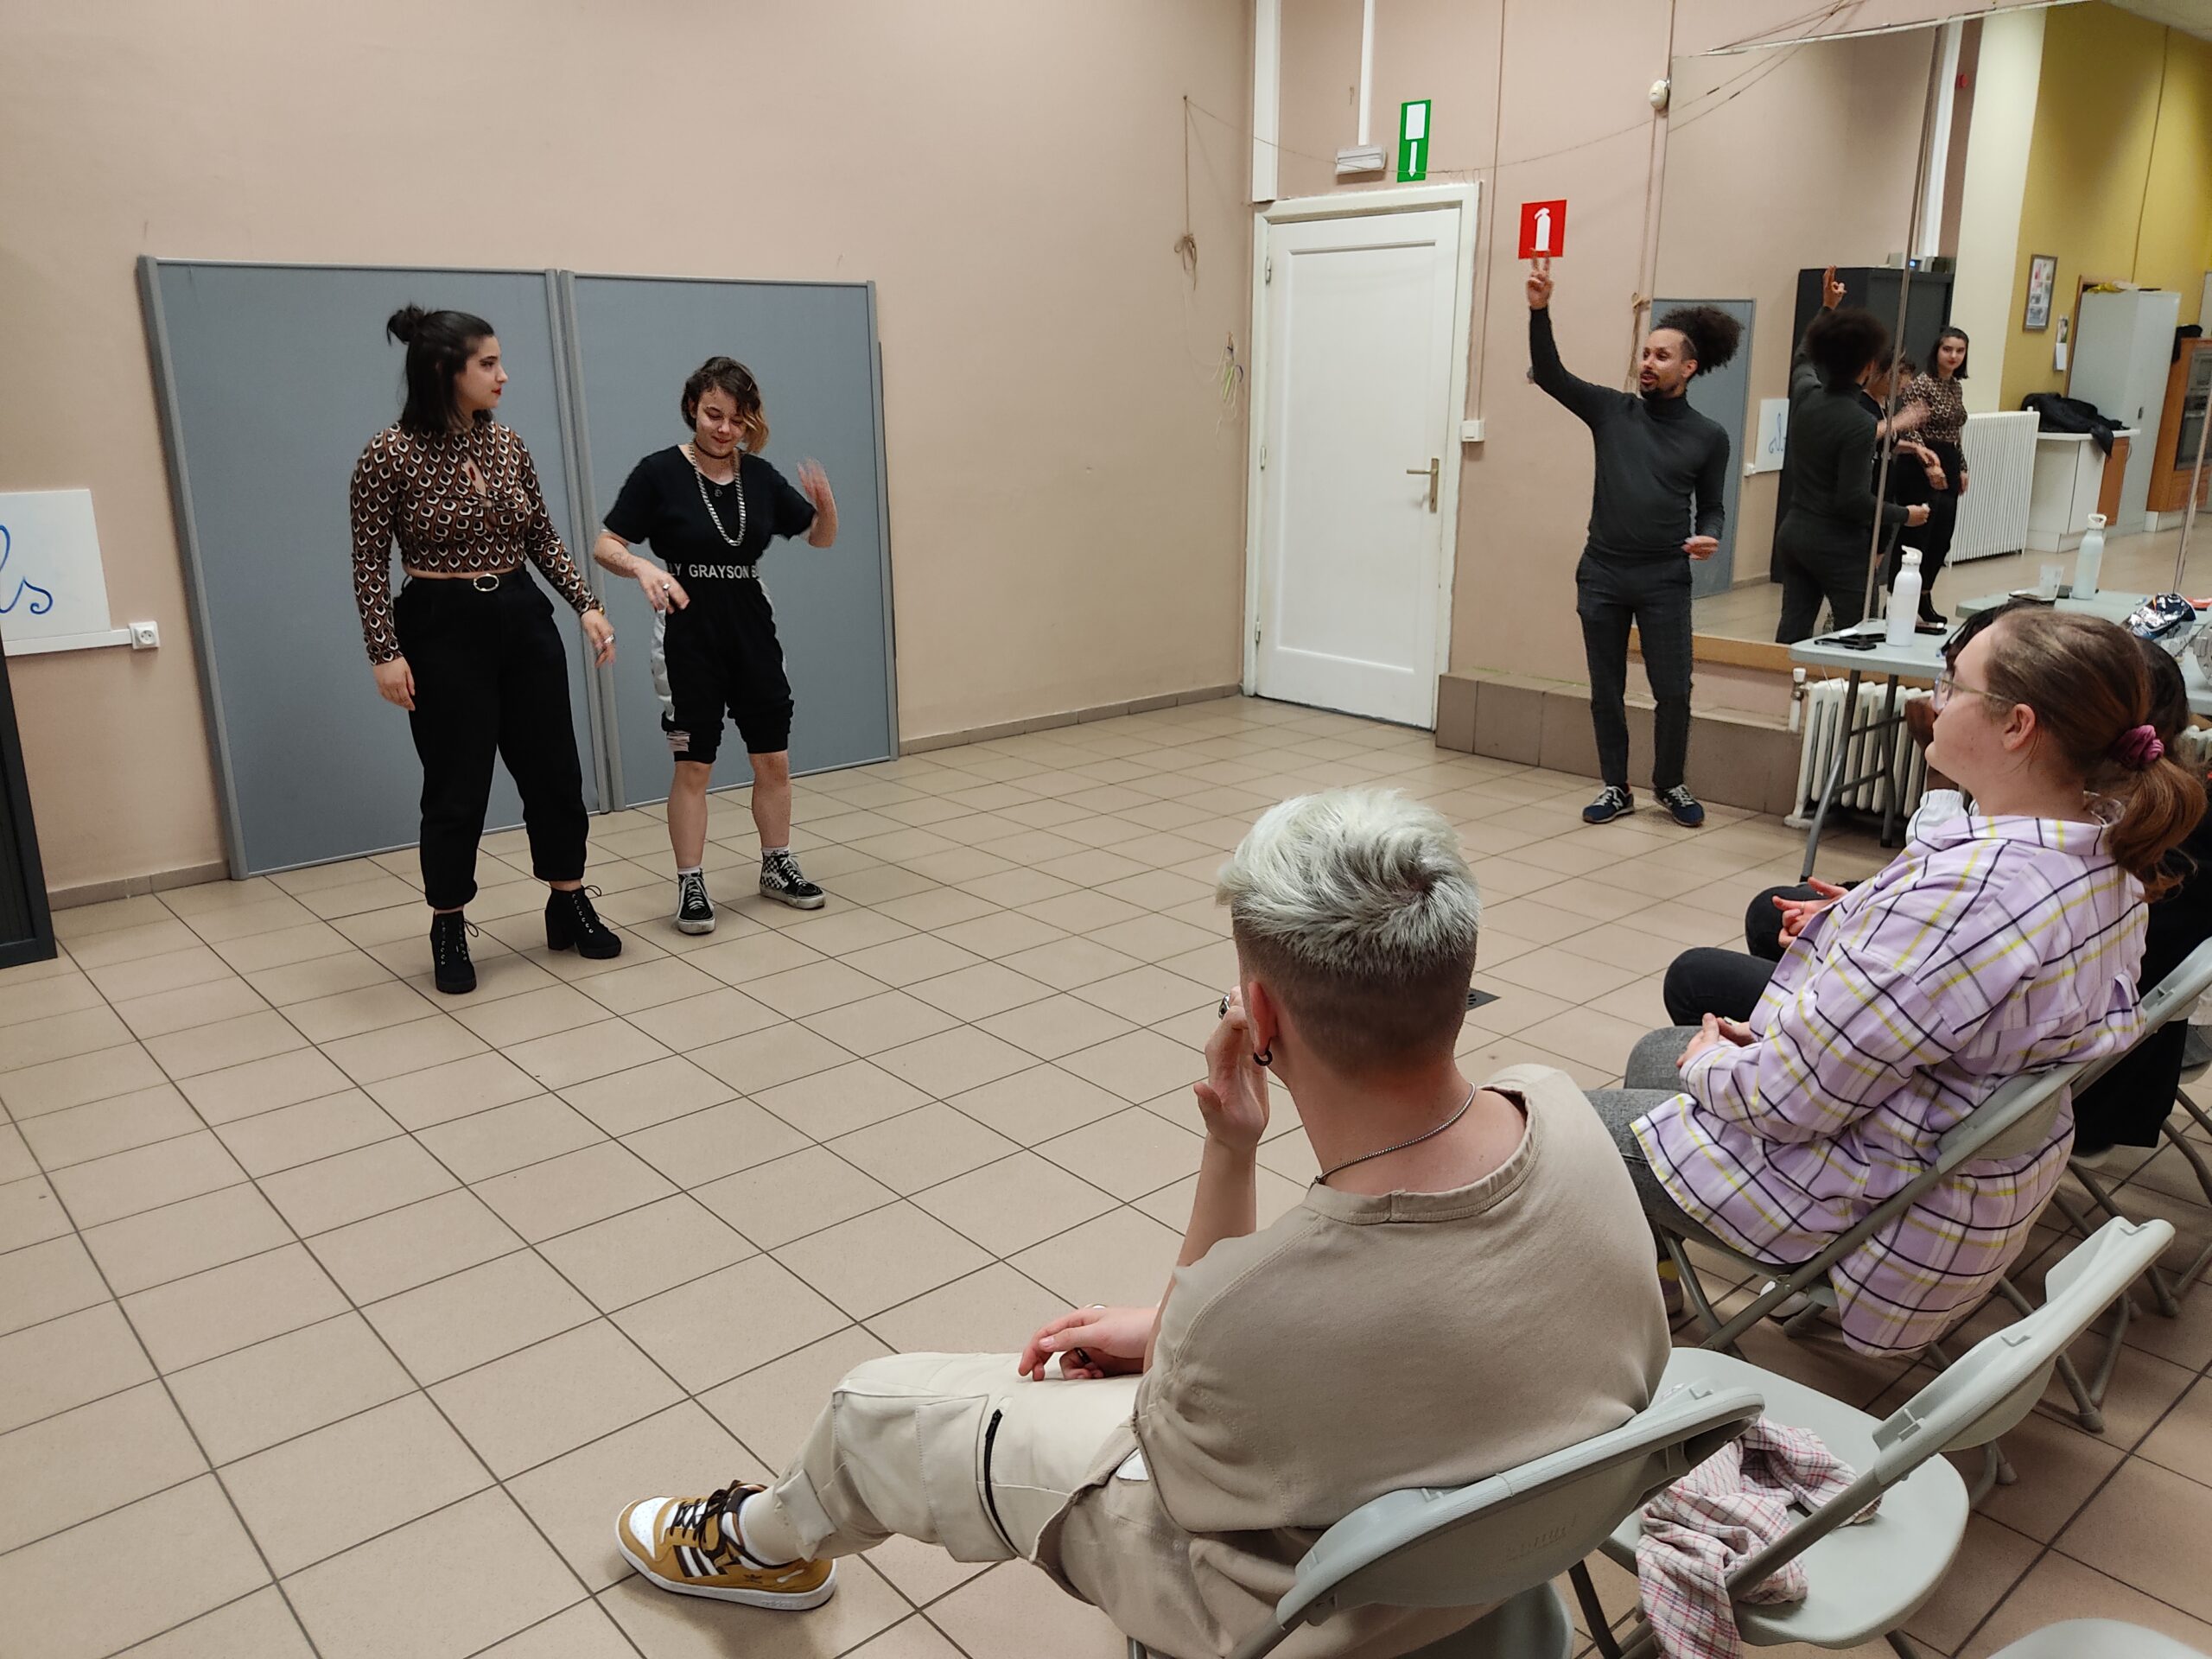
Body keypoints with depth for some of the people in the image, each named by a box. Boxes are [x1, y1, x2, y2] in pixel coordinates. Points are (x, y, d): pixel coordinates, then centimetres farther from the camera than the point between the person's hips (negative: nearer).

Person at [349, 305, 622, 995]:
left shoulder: (508, 444, 4)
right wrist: (386, 653, -14)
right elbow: (369, 564, -8)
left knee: (554, 772, 10)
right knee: (457, 789, 3)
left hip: (523, 620, 5)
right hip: (443, 629, -5)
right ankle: (449, 932, 21)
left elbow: (544, 539, 11)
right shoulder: (391, 453, -11)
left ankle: (571, 908, 26)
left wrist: (586, 605, 0)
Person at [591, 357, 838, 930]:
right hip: (688, 634, -4)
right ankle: (690, 884, 14)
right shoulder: (659, 473, -8)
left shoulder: (760, 476, 3)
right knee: (693, 766, 2)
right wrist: (643, 568, -27)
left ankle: (776, 866, 27)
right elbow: (605, 545, -7)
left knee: (773, 759, 9)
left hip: (752, 631, 4)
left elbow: (820, 538, 10)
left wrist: (826, 504, -12)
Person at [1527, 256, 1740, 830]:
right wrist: (1540, 310, -20)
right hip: (1602, 574, 1)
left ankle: (1670, 785, 22)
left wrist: (1708, 537, -12)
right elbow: (1549, 374, -6)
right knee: (1606, 690, 8)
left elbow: (1711, 506, 11)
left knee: (1673, 691, 0)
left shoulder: (1708, 436, 4)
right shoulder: (1611, 410, 3)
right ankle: (1615, 789, 22)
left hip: (1665, 580, -1)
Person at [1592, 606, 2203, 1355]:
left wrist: (1711, 1064, -7)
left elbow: (1794, 1097, -28)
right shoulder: (2108, 852, -5)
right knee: (1649, 1055, 25)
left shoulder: (1964, 894, -36)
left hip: (1874, 1204, -10)